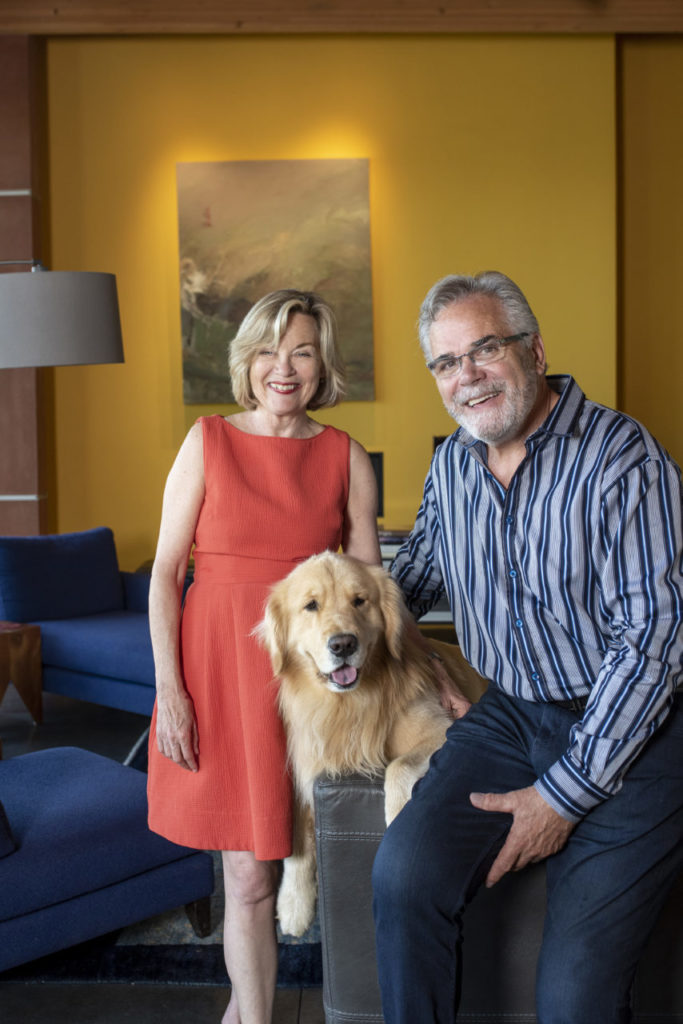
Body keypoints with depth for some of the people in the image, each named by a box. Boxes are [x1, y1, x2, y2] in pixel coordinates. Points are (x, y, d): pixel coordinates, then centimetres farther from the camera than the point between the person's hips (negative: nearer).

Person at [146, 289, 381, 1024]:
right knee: (248, 874, 1)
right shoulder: (208, 441, -1)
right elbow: (165, 570, -1)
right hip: (218, 666, -1)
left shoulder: (347, 459, 3)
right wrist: (169, 689, -7)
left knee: (257, 863, 11)